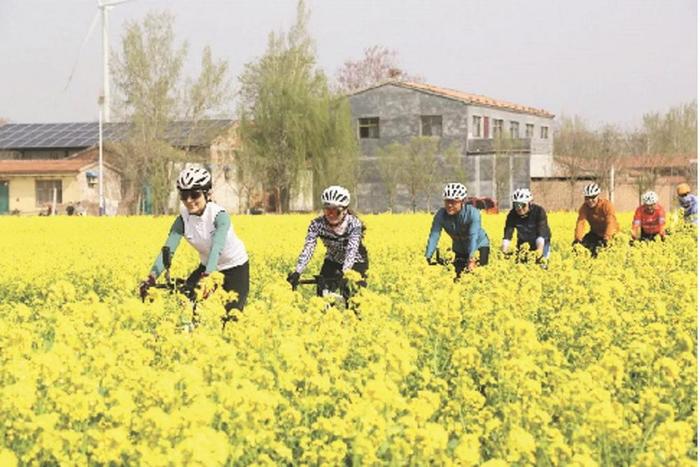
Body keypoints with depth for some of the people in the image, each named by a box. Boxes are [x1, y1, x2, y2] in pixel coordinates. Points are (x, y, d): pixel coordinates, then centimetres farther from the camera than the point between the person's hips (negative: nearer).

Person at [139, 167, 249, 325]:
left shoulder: (219, 215, -29)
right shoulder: (183, 219, -17)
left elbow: (217, 246, -44)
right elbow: (168, 248, -28)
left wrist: (208, 275, -61)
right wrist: (152, 276, -46)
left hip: (236, 267, -4)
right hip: (207, 266, 4)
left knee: (230, 316, -10)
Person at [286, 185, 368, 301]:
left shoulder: (354, 224, -28)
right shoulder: (317, 224, -22)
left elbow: (352, 249, -40)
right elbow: (308, 248, -31)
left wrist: (344, 272, -57)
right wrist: (297, 272, -45)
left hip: (356, 263, -3)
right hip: (333, 262, 3)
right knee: (322, 293, -13)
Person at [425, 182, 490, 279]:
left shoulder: (473, 213, -33)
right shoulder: (441, 215, -24)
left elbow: (474, 237, -41)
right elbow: (434, 236, -29)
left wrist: (471, 259, -53)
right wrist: (427, 258, -41)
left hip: (479, 245, -3)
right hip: (460, 250, 3)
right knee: (458, 276, -1)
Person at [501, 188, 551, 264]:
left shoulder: (539, 211, -28)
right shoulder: (512, 215, -19)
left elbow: (541, 233, -38)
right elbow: (508, 233, -26)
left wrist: (540, 248, -53)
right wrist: (504, 251, -42)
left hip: (541, 243, -3)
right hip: (524, 243, 3)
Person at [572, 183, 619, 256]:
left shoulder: (607, 205, -27)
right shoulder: (584, 208, -16)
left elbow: (610, 223, -38)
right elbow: (580, 222, -28)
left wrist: (606, 238, -53)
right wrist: (577, 238, -43)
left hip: (610, 233, -4)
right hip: (595, 233, 4)